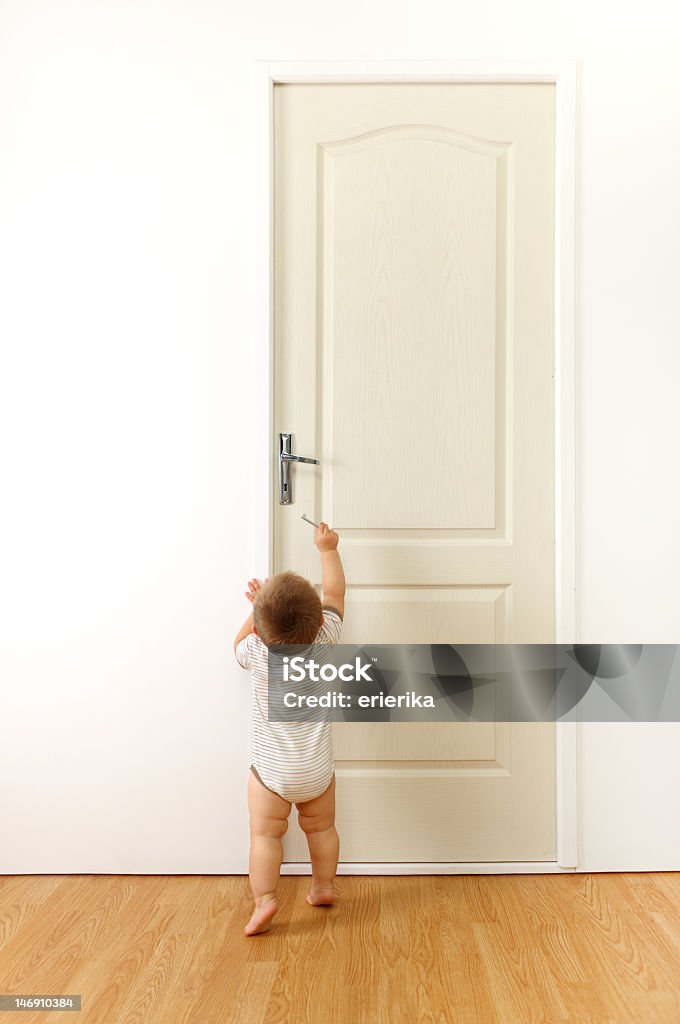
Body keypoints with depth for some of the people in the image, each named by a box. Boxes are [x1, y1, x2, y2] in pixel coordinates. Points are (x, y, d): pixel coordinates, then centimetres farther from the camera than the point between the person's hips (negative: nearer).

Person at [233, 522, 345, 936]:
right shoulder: (325, 641, -14)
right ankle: (323, 886, 32)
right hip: (319, 769, 3)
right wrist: (329, 549, 12)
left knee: (265, 833, 5)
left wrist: (256, 610, 16)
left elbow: (238, 644, 11)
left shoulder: (258, 652, -15)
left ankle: (264, 899, -3)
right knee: (322, 827, 20)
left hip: (271, 769, -2)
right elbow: (335, 592, 2)